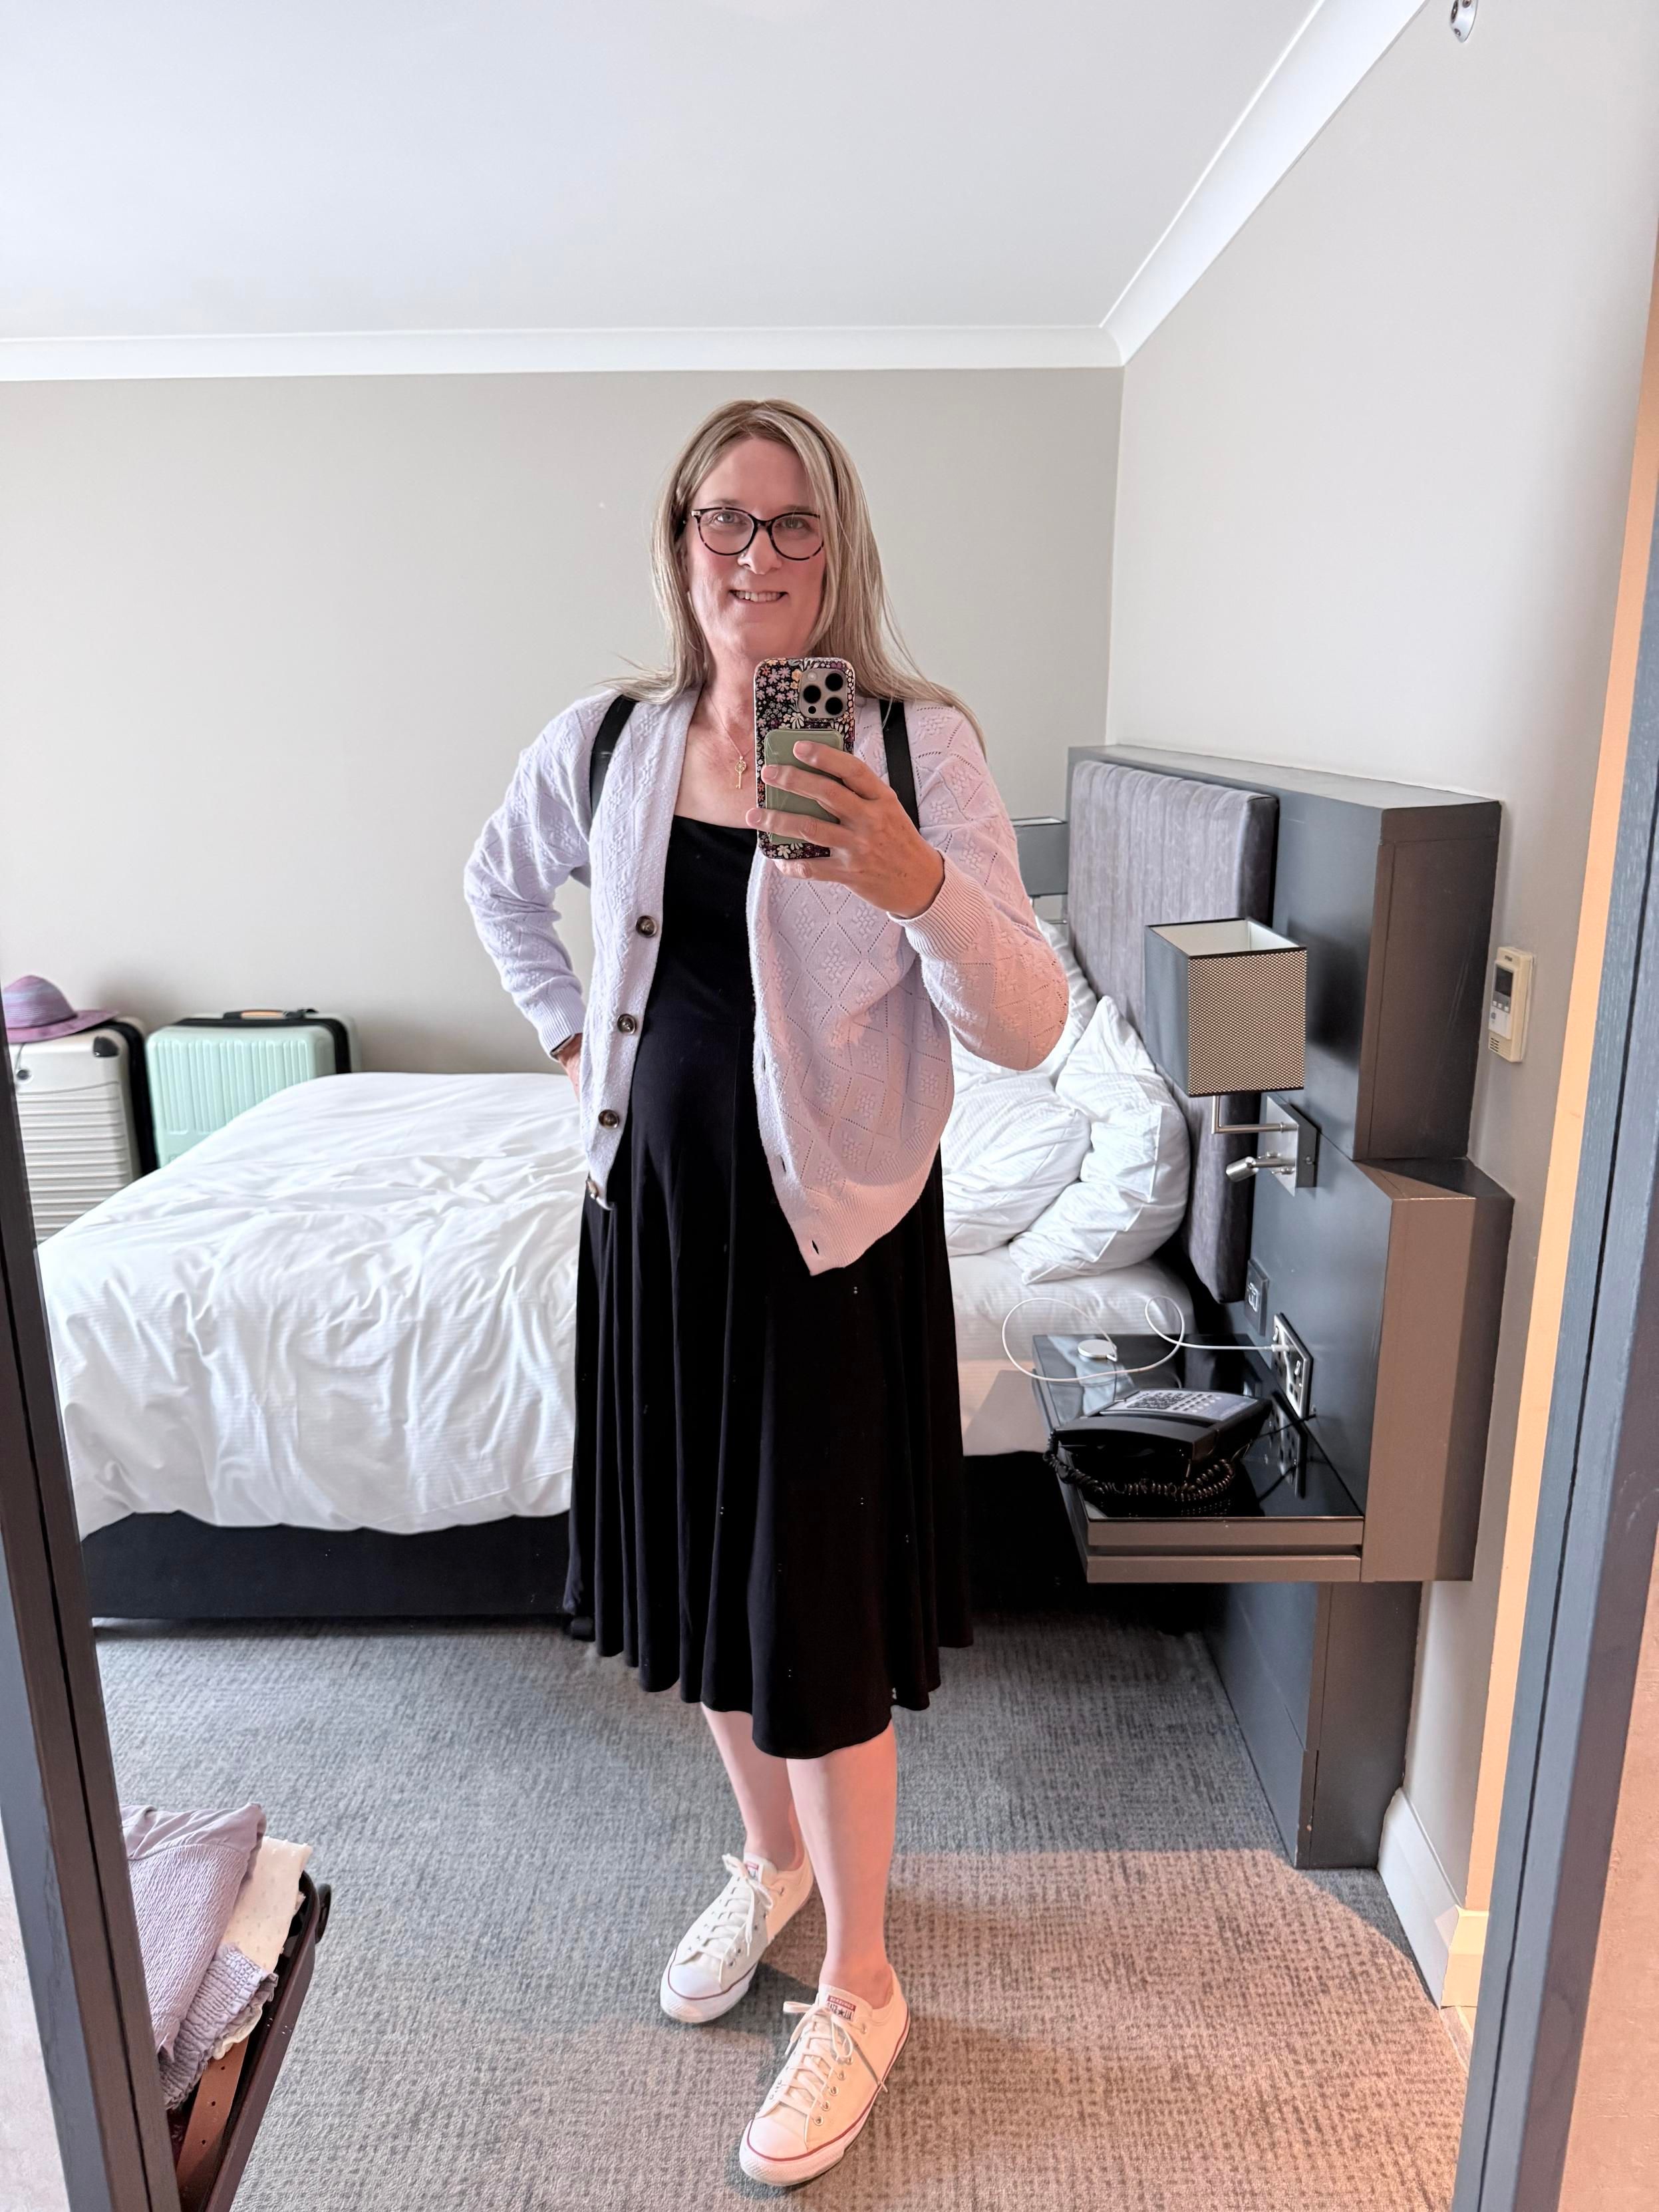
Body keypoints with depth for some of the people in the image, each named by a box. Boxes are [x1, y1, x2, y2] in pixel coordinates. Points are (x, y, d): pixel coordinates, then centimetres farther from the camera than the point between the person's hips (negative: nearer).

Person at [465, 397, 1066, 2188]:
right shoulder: (605, 744, 3)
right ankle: (771, 1860, 47)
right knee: (701, 1562, 18)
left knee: (815, 1609, 4)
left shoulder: (919, 742, -10)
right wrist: (572, 1032, 11)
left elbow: (1027, 1028, -17)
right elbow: (501, 886, 23)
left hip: (831, 1220, -4)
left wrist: (919, 886, -35)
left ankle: (860, 1989, 30)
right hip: (655, 1205, 5)